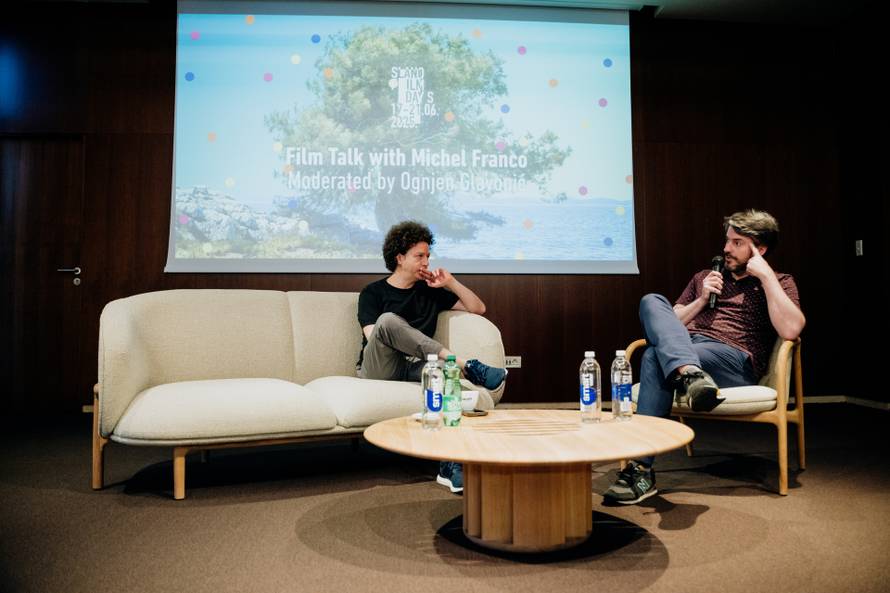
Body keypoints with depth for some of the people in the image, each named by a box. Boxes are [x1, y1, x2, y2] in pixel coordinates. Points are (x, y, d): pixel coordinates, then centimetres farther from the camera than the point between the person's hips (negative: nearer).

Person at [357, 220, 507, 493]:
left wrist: (451, 283, 9)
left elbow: (478, 308, 20)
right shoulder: (373, 292, 10)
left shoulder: (430, 291, 21)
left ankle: (450, 466, -36)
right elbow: (373, 336, -4)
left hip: (414, 368, 3)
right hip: (377, 369, -3)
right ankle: (465, 365, -38)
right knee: (388, 319, -33)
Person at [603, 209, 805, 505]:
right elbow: (671, 324, 23)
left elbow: (791, 330, -7)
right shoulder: (704, 277, 30)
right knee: (652, 302, -25)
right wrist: (702, 300, 8)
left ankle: (642, 470, -39)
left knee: (655, 357, -35)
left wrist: (766, 276, -4)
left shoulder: (779, 283, 16)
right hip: (685, 347, 5)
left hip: (734, 360, -5)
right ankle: (690, 375, -50)